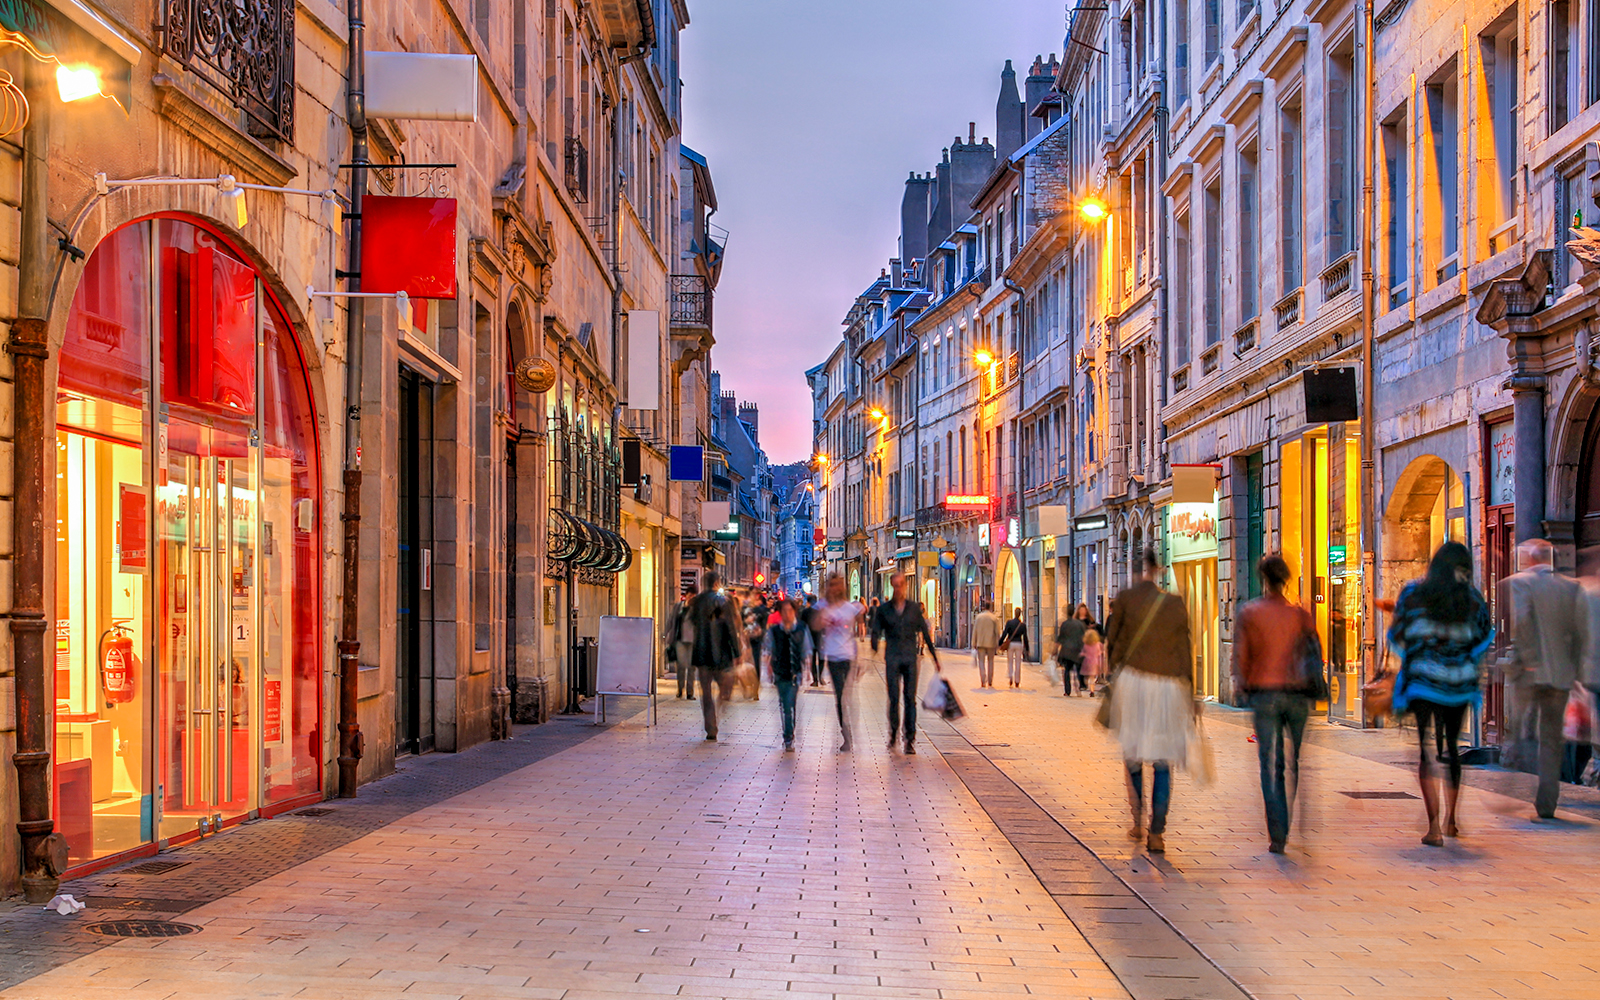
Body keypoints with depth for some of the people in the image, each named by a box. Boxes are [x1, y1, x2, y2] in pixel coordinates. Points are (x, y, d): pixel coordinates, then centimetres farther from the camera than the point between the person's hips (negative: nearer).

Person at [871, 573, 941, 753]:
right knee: (894, 698, -6)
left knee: (910, 698, -2)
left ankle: (910, 740, 1)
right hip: (892, 657, -1)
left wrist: (935, 659, 12)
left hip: (910, 657, 1)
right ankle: (893, 735, 10)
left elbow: (925, 633, 12)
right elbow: (876, 634, 5)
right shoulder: (883, 610, 5)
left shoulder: (914, 608, 8)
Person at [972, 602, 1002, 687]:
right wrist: (998, 643, 3)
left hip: (980, 643, 0)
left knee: (981, 662, 1)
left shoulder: (978, 617, 0)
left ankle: (983, 682, -12)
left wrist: (974, 644, 6)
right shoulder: (994, 618, -3)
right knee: (990, 661, 12)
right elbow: (997, 632, -4)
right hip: (991, 643, 0)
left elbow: (975, 631, 1)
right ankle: (990, 682, 16)